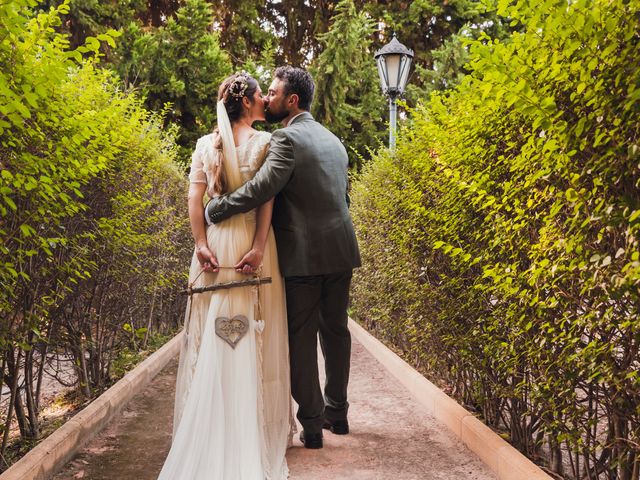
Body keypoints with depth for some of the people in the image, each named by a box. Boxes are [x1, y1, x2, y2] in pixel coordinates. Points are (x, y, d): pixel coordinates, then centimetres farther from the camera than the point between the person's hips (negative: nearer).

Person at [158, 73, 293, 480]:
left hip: (215, 242, 3)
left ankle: (210, 430, 10)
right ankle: (256, 428, 8)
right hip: (253, 241, -3)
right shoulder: (265, 142, -2)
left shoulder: (206, 144, 9)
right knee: (255, 335, 3)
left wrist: (201, 244, -3)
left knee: (213, 334, 7)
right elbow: (267, 199, -11)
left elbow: (195, 197, 1)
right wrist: (259, 248, -15)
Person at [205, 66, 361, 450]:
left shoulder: (288, 138, -12)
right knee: (335, 331, 16)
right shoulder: (333, 139, 16)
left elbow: (262, 188, -23)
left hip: (303, 255, -8)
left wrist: (212, 210, -14)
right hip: (341, 250, 8)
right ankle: (337, 413, 26)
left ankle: (312, 425, 5)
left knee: (302, 339, 1)